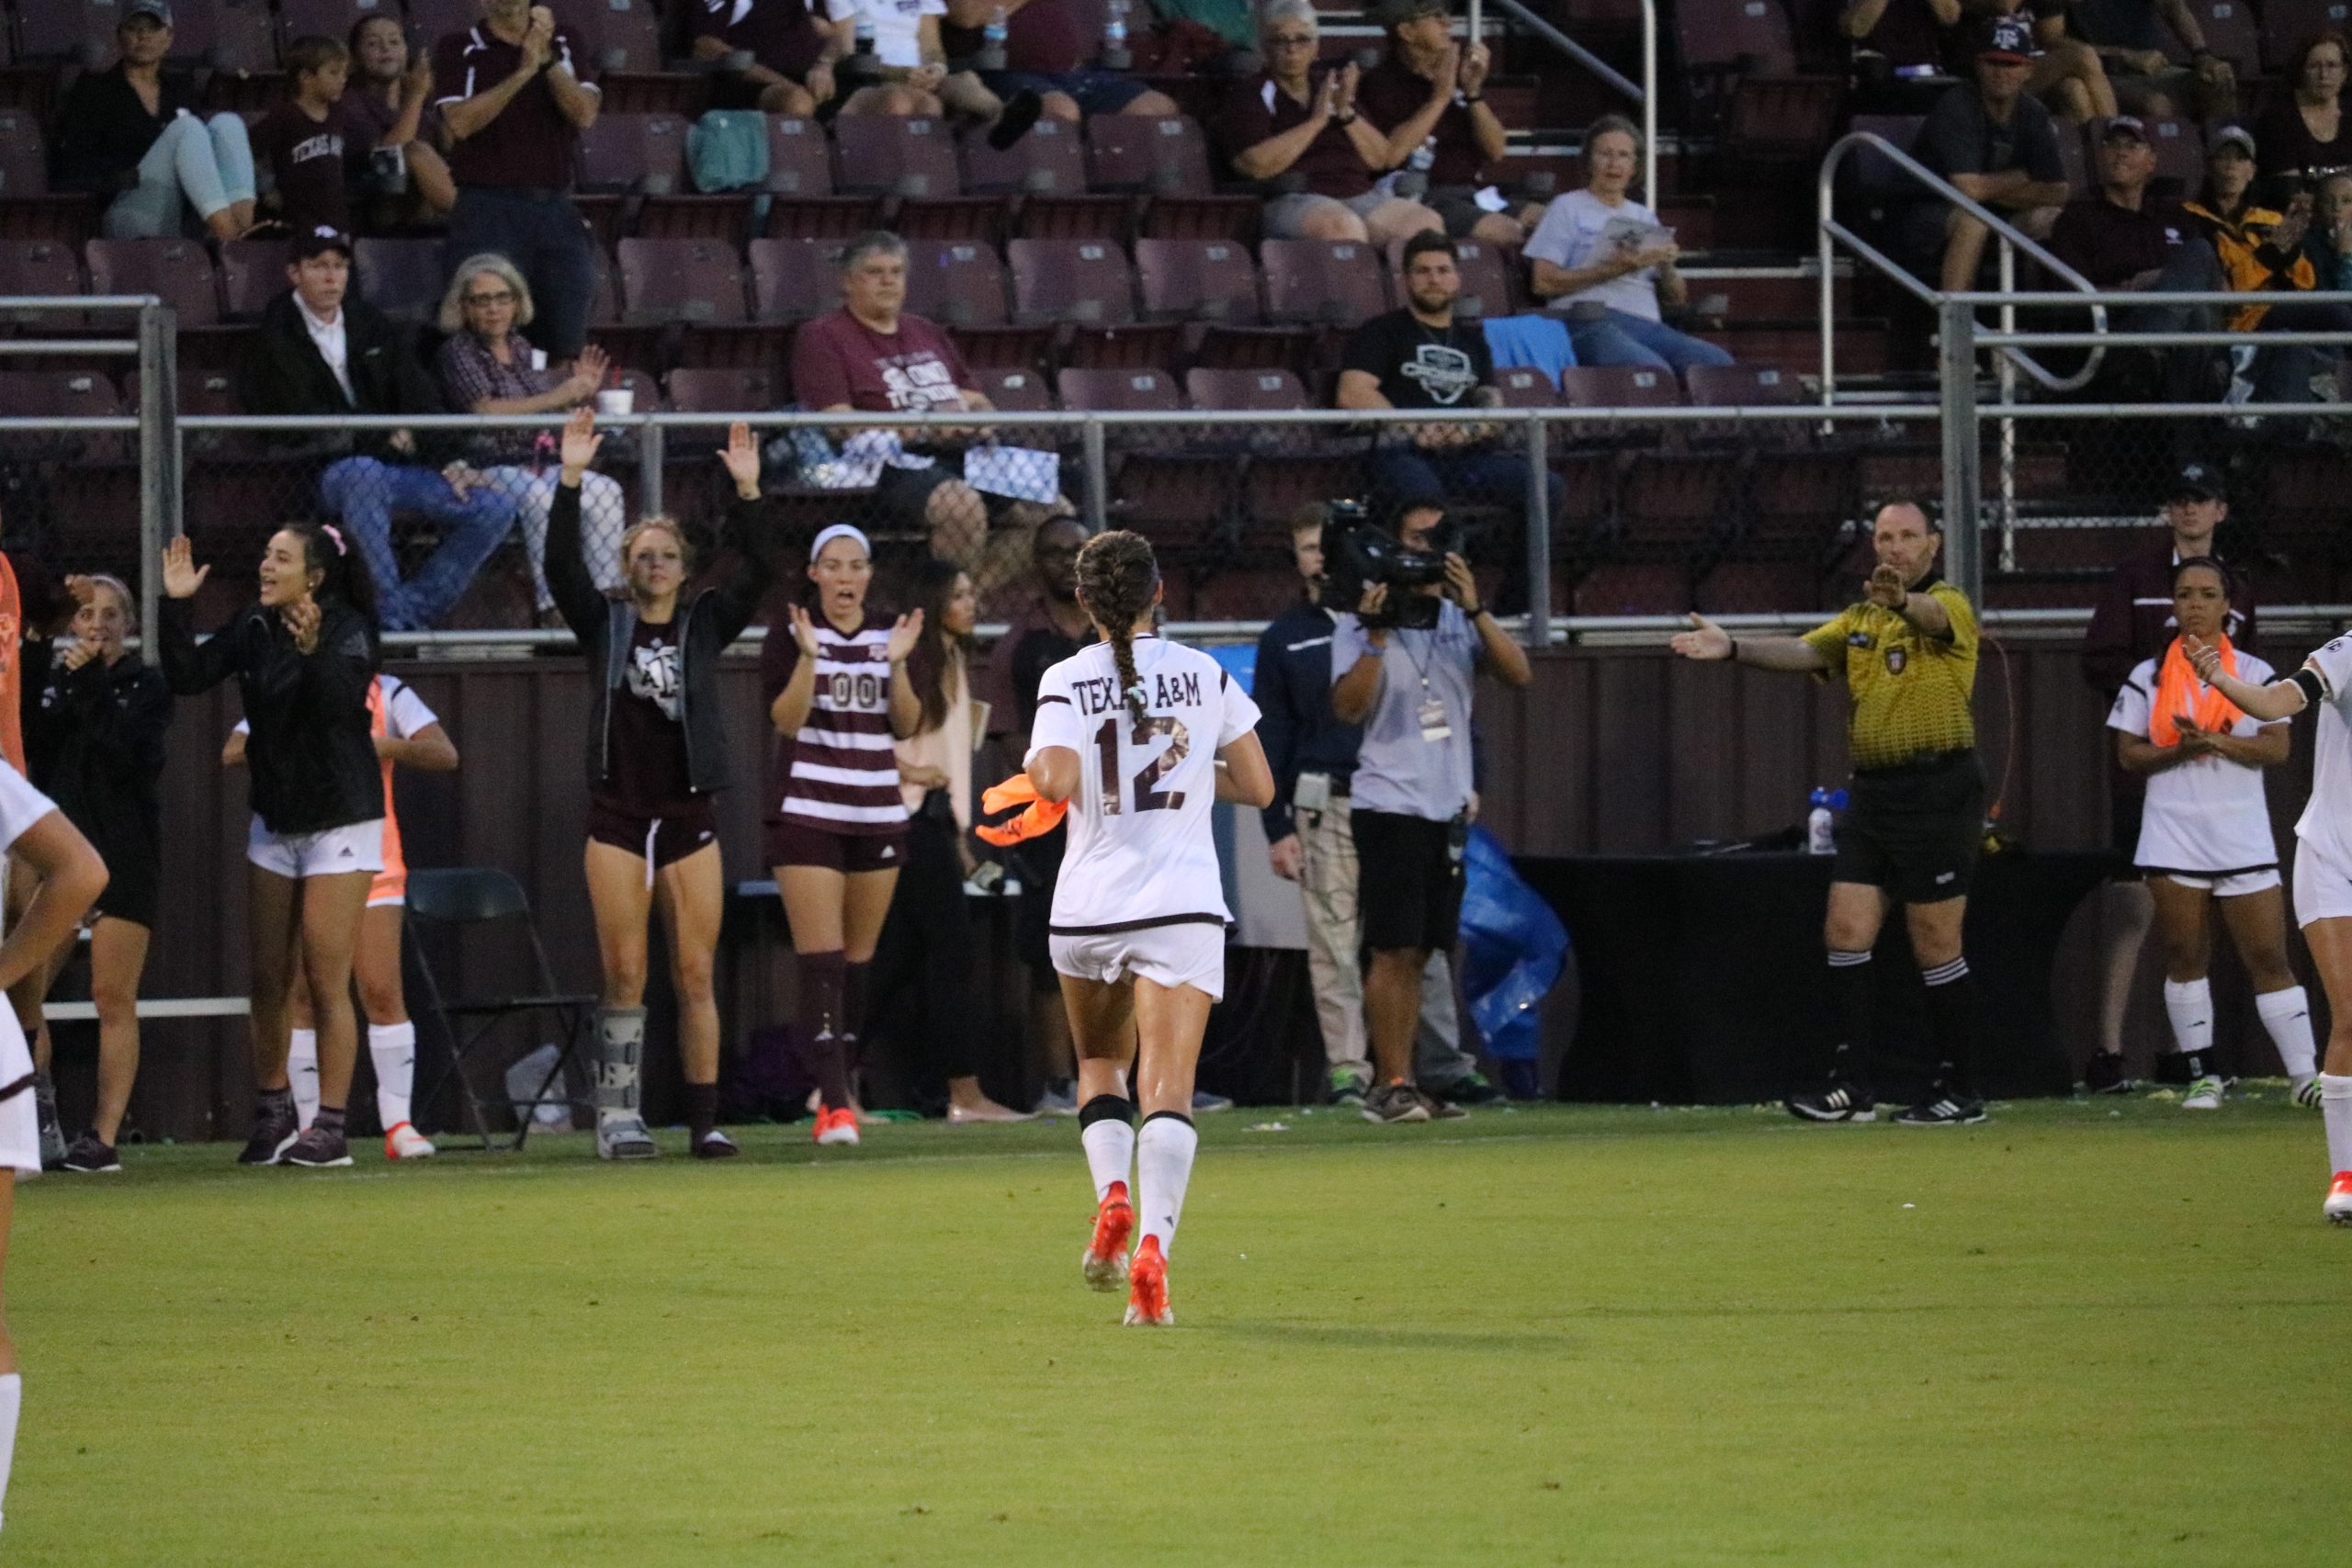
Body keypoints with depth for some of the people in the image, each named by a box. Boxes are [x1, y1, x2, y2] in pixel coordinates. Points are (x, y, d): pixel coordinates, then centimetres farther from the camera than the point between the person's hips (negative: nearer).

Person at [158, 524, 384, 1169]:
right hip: (275, 820, 6)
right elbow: (187, 676, -2)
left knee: (326, 982, -7)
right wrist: (175, 607, -11)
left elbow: (338, 701, -31)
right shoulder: (255, 629, 2)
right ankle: (273, 1110, 21)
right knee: (268, 980, 8)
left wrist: (313, 650, -48)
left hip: (339, 822, -6)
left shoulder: (347, 631, -15)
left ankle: (330, 1127, -4)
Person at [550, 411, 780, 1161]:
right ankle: (618, 1115, -1)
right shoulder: (605, 624, 6)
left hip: (690, 818, 1)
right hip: (617, 818, -1)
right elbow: (561, 564, -7)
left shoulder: (706, 622, 9)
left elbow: (758, 569, -3)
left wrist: (748, 493, -14)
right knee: (624, 975, -4)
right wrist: (571, 480, -17)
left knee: (696, 976, -1)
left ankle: (705, 1121, 0)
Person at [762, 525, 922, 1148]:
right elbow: (786, 719, -12)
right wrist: (808, 656, -24)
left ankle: (839, 1087, 16)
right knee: (821, 961, -12)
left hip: (878, 814, 4)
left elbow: (907, 725, 2)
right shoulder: (792, 628, -4)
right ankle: (834, 1103, -18)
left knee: (859, 960, 7)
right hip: (808, 811, -4)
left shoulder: (891, 631, 7)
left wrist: (898, 663, -13)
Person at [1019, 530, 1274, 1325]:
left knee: (1101, 1064, 23)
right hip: (1183, 906, 0)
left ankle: (1112, 1196, -1)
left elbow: (1056, 782, -19)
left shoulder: (1067, 680, -4)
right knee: (1168, 1086, -6)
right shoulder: (1205, 676, 3)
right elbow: (1258, 787, 8)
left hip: (1088, 907, 0)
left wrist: (1036, 770, 4)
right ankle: (1153, 1245, -24)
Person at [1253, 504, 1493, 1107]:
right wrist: (1276, 827, 3)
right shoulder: (1283, 639, 11)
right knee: (1335, 943, -4)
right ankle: (1347, 1068, -2)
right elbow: (1271, 737, 10)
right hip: (1326, 806, 0)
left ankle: (1443, 1064, 2)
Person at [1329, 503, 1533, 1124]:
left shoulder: (1460, 619, 9)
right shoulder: (1360, 621, -4)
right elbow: (1347, 707, -15)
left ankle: (1397, 1083, 14)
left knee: (1418, 953, 9)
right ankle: (1391, 1084, -10)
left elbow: (1517, 673, -5)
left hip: (1449, 810, 5)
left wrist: (1474, 608, -15)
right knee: (1393, 950, -10)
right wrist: (1377, 635, -22)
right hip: (1390, 808, -5)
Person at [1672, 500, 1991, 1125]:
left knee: (1935, 945, -3)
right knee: (1846, 932, -1)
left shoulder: (1949, 605, -4)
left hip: (1938, 791, -7)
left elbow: (1934, 619, -28)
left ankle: (1959, 1090, 7)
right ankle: (1851, 1085, 3)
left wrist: (1902, 602, -52)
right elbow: (1803, 652, 2)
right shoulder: (1860, 620, 16)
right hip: (1872, 791, 7)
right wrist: (1733, 647, -16)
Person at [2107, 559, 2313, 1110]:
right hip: (2174, 838, 1)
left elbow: (2277, 748, -4)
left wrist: (2217, 741, -18)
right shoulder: (2149, 678, 7)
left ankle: (2305, 1074, -4)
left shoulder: (2255, 673, 5)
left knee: (2268, 957, -5)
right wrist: (2179, 752, -15)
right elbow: (2128, 754, 2)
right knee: (2184, 956, 2)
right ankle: (2201, 1074, 9)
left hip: (2244, 836, -1)